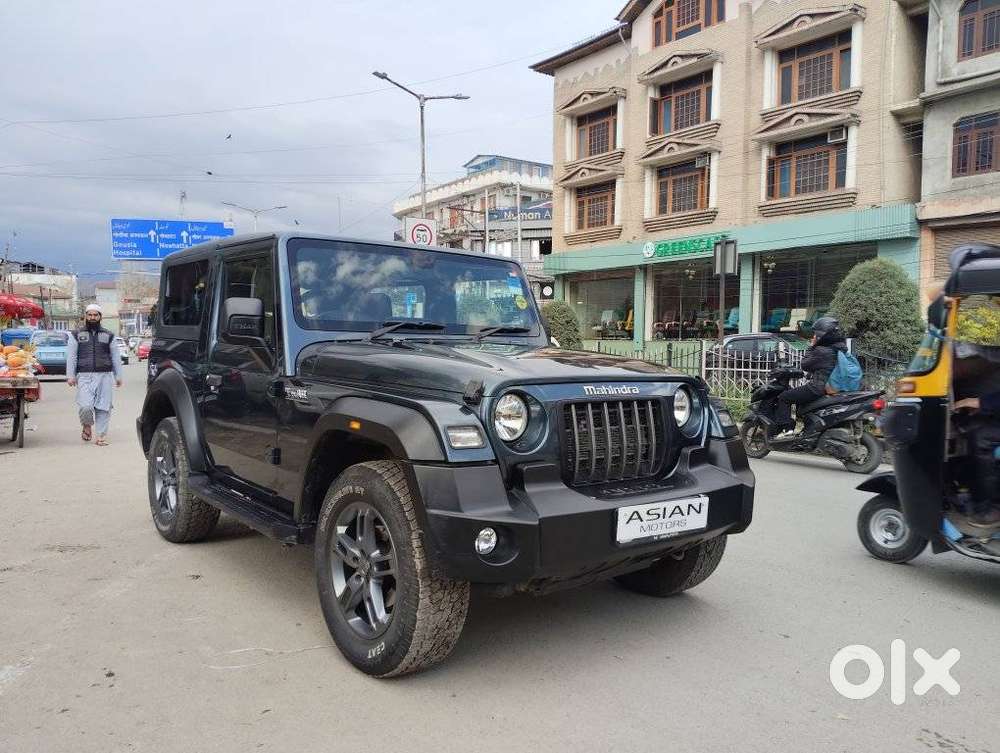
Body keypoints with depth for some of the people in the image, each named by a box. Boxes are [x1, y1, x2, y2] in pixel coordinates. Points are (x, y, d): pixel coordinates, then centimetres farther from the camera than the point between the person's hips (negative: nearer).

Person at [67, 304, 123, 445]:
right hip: (84, 376, -1)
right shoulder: (77, 335, 12)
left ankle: (102, 435, 7)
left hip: (104, 375, 1)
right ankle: (87, 426, 16)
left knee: (103, 407, -2)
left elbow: (116, 357, 14)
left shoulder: (108, 335, 14)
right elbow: (71, 357, 7)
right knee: (85, 405, -13)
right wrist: (70, 375, -2)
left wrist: (118, 376, 9)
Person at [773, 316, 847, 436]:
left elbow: (805, 364, -9)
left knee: (784, 397, -3)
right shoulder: (840, 349, 10)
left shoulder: (821, 351, -20)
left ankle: (786, 427, -13)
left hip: (819, 388, -10)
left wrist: (811, 346, -5)